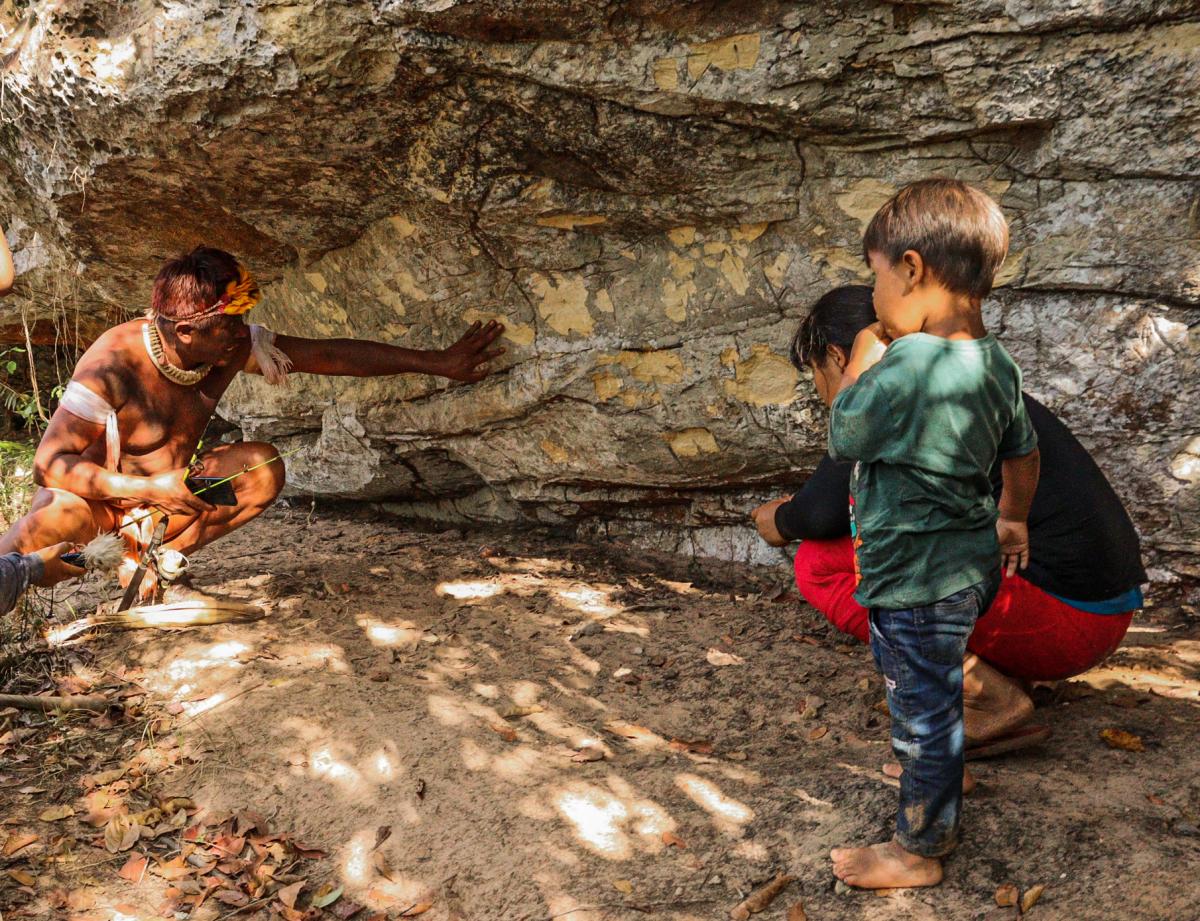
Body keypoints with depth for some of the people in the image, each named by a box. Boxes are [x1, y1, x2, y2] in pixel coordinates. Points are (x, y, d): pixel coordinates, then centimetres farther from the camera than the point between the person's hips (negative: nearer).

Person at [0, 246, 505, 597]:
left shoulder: (233, 347, -16)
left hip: (164, 487, 6)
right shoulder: (112, 366, -32)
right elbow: (50, 463, -30)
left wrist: (439, 362, -17)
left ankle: (150, 557, -3)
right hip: (89, 490, -5)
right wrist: (150, 489, -41)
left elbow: (332, 354, -15)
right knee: (52, 535, -40)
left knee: (263, 467, -18)